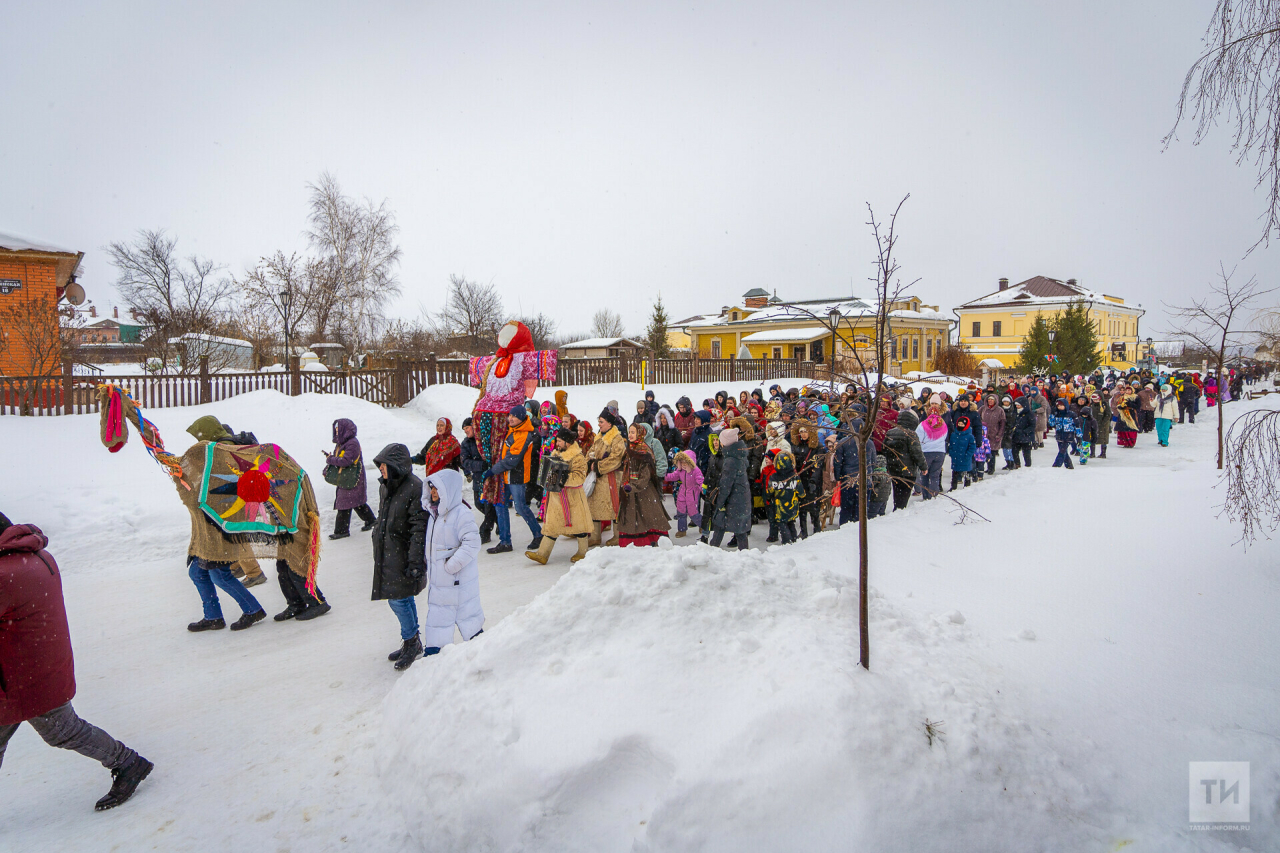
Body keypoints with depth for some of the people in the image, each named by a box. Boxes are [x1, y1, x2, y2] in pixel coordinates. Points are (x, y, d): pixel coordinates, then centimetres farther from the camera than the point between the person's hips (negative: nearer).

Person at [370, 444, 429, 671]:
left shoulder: (414, 487, -18)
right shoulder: (385, 486, 9)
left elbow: (419, 528, -20)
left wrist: (415, 560, -21)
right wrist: (378, 551, 24)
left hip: (403, 556, -8)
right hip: (387, 554, 8)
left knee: (398, 599, -5)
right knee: (403, 598, 16)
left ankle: (411, 642, 15)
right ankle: (412, 642, 29)